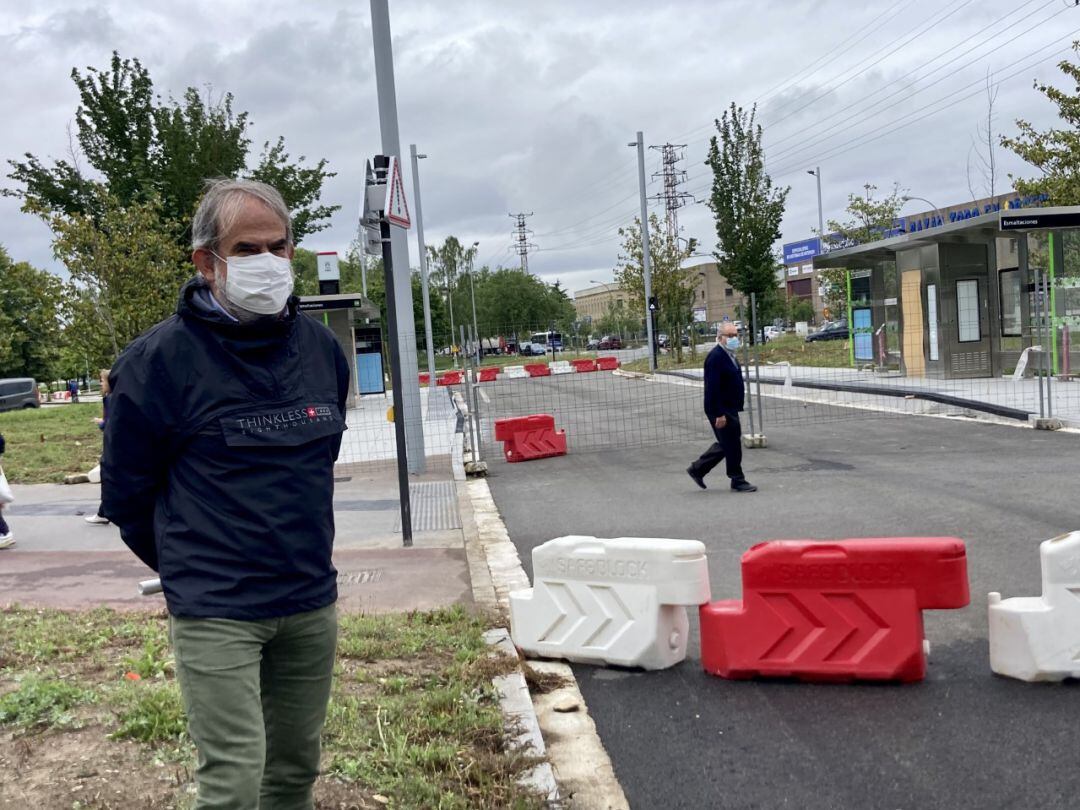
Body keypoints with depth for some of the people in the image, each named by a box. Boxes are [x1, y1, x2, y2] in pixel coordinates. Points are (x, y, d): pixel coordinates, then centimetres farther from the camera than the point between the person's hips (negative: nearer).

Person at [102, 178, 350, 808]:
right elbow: (127, 493, -1)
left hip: (312, 604, 5)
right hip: (215, 615, -5)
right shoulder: (159, 359, -12)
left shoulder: (321, 347, 4)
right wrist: (188, 567, 10)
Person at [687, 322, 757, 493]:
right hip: (721, 410, -10)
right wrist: (719, 414, -24)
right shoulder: (715, 357, -19)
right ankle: (737, 480, 11)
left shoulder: (730, 355, 13)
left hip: (730, 409, 10)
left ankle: (697, 469, 24)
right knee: (732, 445, -1)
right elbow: (712, 388, -23)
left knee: (726, 444, 16)